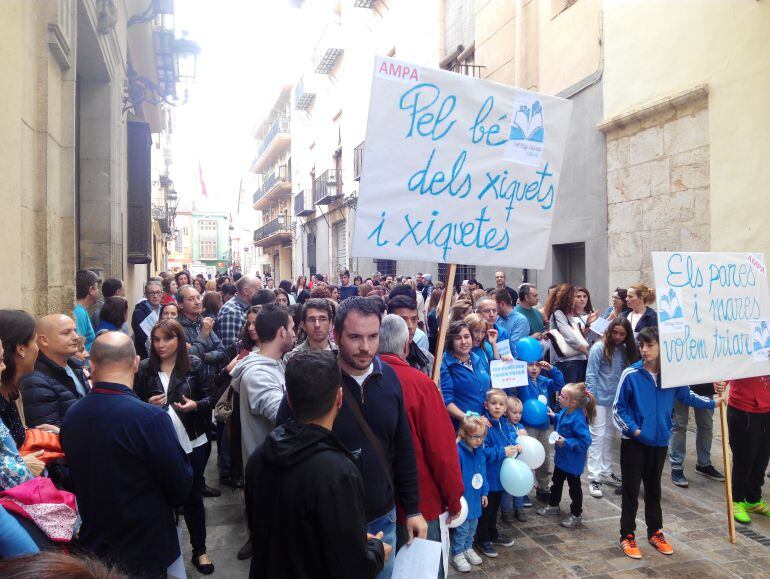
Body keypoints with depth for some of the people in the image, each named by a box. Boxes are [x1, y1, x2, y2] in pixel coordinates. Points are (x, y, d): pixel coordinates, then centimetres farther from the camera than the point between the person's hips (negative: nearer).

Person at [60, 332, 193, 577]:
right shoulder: (150, 418, -28)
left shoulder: (70, 417, -9)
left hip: (91, 547, 5)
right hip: (145, 551, -5)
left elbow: (73, 480, 6)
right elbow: (182, 487, -20)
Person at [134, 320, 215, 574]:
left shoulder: (194, 365, -5)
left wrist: (195, 405, -21)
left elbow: (209, 398, -1)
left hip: (192, 442, -1)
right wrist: (148, 405, -15)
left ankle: (199, 550, 25)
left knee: (193, 496, 10)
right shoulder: (144, 368, -1)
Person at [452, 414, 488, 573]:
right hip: (463, 498, -7)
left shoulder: (479, 451, 0)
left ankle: (468, 548, 41)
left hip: (476, 498, 7)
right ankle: (457, 554, 23)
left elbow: (483, 474, 11)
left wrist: (484, 492, 13)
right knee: (462, 528, 5)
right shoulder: (458, 452, -25)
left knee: (473, 526, 22)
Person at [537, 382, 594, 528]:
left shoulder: (577, 419, -32)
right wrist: (555, 417, 1)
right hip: (561, 457, 9)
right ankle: (553, 506, 44)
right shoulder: (565, 412, -5)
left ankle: (576, 515, 29)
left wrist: (566, 443, -31)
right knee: (557, 482, 25)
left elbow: (585, 441, -33)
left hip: (573, 461, -9)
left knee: (574, 487, 11)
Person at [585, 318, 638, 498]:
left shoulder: (625, 351, 4)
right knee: (597, 436, -4)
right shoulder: (599, 348, -11)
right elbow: (591, 375, -11)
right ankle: (594, 478, 2)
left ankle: (606, 472, 28)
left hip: (616, 400, 6)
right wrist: (590, 399, -14)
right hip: (599, 399, -6)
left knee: (611, 436, 15)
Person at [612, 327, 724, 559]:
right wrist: (633, 429, -16)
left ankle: (655, 532, 34)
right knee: (631, 490, 6)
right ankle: (627, 536, 19)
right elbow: (618, 409, -8)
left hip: (660, 442, 3)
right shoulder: (630, 374, -14)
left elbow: (687, 396, 14)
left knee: (654, 488, 19)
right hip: (634, 442, -3)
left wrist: (713, 402, 13)